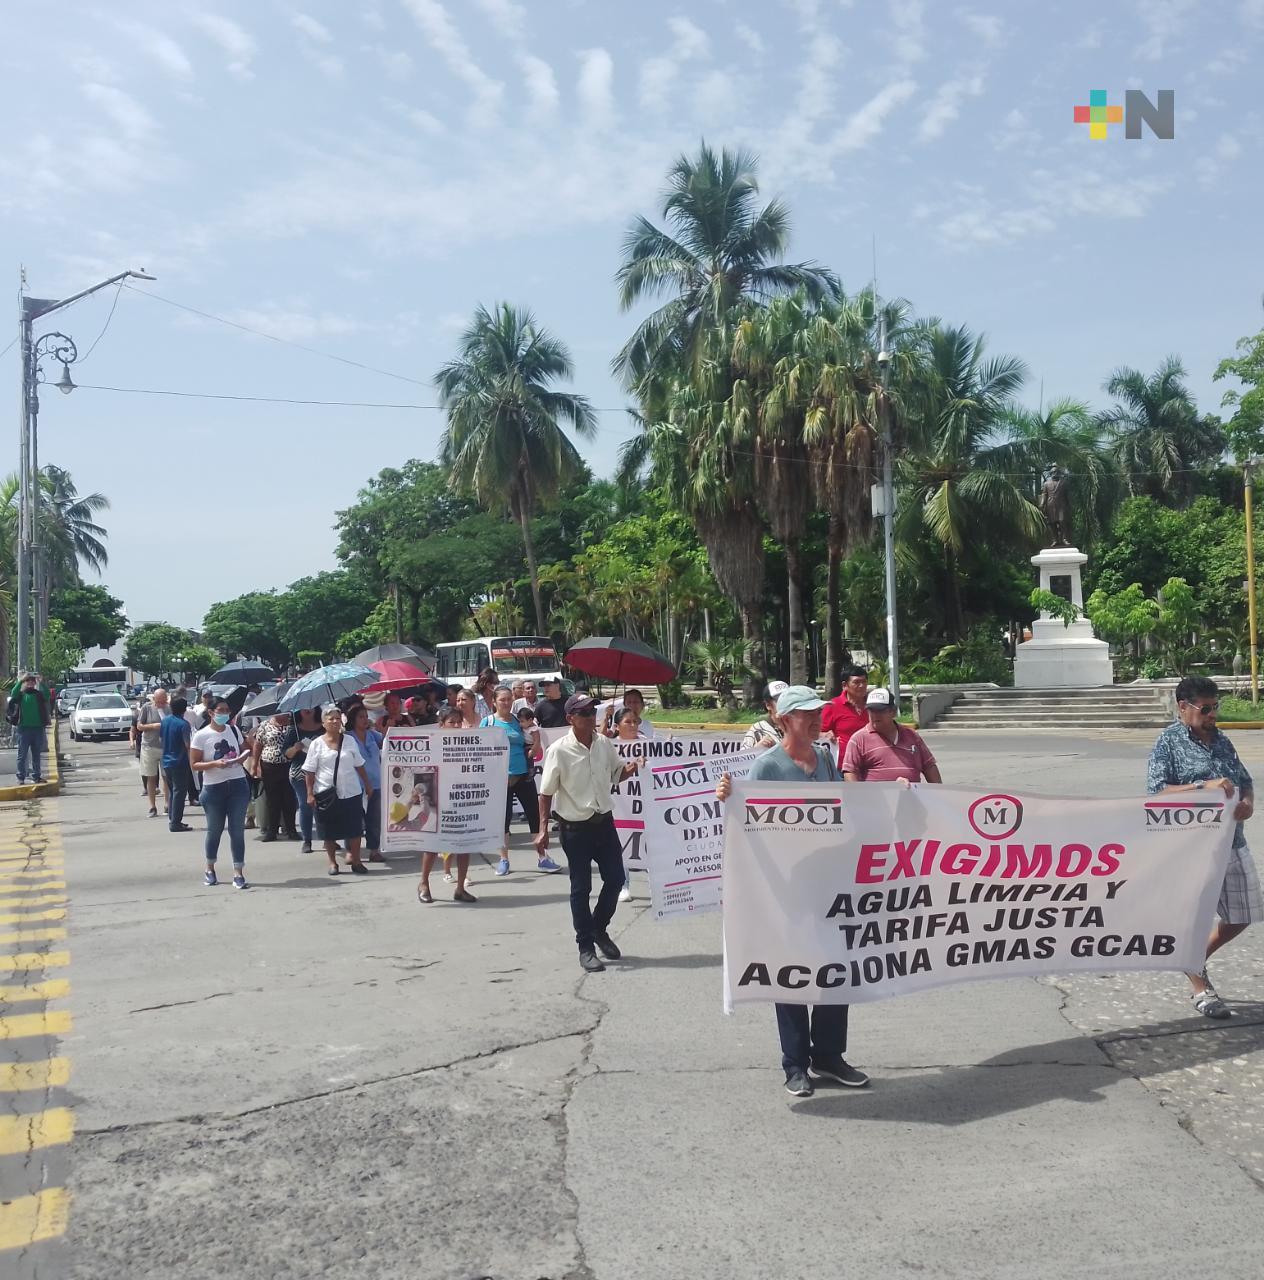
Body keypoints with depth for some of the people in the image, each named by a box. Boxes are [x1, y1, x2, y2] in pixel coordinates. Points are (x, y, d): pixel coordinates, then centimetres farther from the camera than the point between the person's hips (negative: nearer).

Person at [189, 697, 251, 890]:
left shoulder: (234, 730, 6)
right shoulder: (201, 736, -6)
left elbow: (245, 749, 20)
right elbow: (194, 765, -7)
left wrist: (241, 758, -3)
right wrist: (215, 763, -21)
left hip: (238, 785, 3)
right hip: (214, 788, -3)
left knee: (237, 830, 1)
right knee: (214, 830, 10)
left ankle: (238, 874, 5)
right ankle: (210, 869, 31)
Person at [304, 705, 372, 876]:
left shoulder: (350, 740, 5)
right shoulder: (316, 744, -2)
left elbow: (359, 766, 12)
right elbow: (309, 772, -2)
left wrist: (368, 785, 12)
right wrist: (310, 794, -7)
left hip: (351, 792, 2)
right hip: (326, 794, -2)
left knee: (354, 829, 2)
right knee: (329, 831, 5)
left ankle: (355, 860, 14)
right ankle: (332, 863, 18)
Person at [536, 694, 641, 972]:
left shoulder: (604, 744, 0)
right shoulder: (559, 751, -15)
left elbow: (617, 774, 15)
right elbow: (546, 793, -10)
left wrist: (630, 769, -8)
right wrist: (543, 830, -14)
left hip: (604, 822, 5)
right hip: (575, 827, -5)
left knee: (615, 878, 11)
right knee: (581, 888, 4)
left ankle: (599, 929, 34)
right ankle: (585, 948, 17)